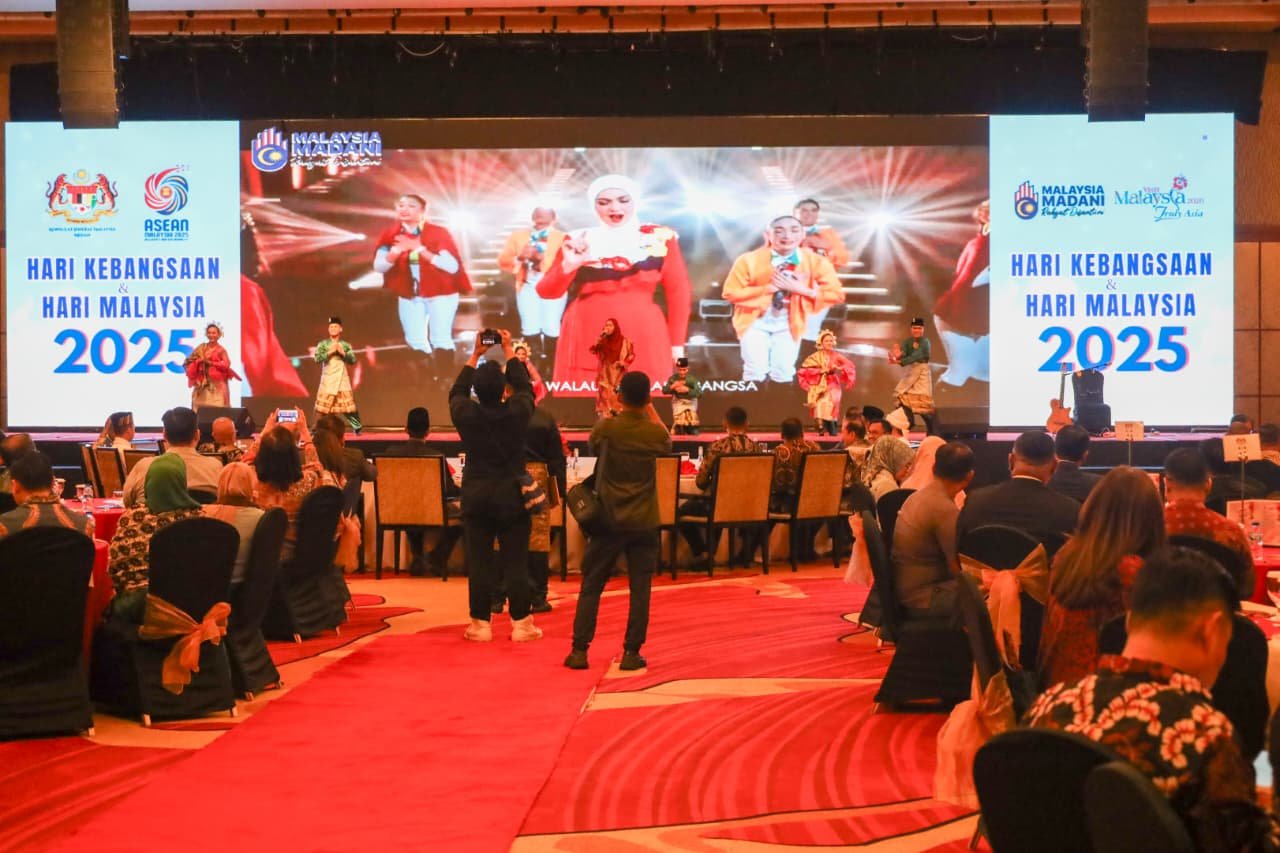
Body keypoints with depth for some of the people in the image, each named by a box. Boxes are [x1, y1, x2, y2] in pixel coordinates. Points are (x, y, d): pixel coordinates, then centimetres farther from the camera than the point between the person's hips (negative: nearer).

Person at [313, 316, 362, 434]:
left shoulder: (345, 345, 7)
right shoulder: (323, 344, 3)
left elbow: (353, 360, 1)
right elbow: (317, 359, -8)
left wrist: (343, 353, -11)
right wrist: (330, 352, -15)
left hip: (342, 380, 1)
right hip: (327, 380, -1)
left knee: (349, 405, -1)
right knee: (322, 407, -2)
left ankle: (357, 428, 8)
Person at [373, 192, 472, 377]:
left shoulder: (438, 234, -9)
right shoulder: (391, 236, 1)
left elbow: (452, 266, -20)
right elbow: (378, 266, -8)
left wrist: (420, 249, -26)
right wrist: (397, 251, -28)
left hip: (441, 294, -3)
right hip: (409, 296, 4)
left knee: (440, 340, -11)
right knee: (416, 343, 2)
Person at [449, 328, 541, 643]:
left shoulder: (466, 414, -7)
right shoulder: (517, 412, -10)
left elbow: (457, 391, 14)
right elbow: (525, 386, 10)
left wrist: (475, 355, 20)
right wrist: (508, 350, 18)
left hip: (476, 497, 1)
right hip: (512, 496, -1)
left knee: (478, 562, 5)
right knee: (516, 562, 3)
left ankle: (481, 624, 8)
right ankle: (521, 623, 6)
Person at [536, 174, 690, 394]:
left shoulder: (660, 239, 4)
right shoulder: (577, 241, 8)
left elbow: (678, 292, 5)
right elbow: (547, 292, 5)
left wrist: (677, 344, 2)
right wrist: (568, 265, -13)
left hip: (644, 342, -1)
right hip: (588, 343, 1)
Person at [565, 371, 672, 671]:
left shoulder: (606, 428, -9)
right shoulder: (655, 434, -6)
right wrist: (650, 410, 24)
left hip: (609, 520, 0)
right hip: (643, 522, 0)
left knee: (591, 585, 7)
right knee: (640, 588, 6)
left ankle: (579, 651, 5)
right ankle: (631, 653, 5)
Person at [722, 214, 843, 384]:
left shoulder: (816, 261, -9)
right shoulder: (749, 260, -14)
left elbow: (835, 294, -7)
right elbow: (730, 293, -13)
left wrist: (800, 289, -21)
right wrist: (768, 288, -22)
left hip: (789, 324, 1)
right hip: (756, 322, -1)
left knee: (783, 374, -2)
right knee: (756, 373, -9)